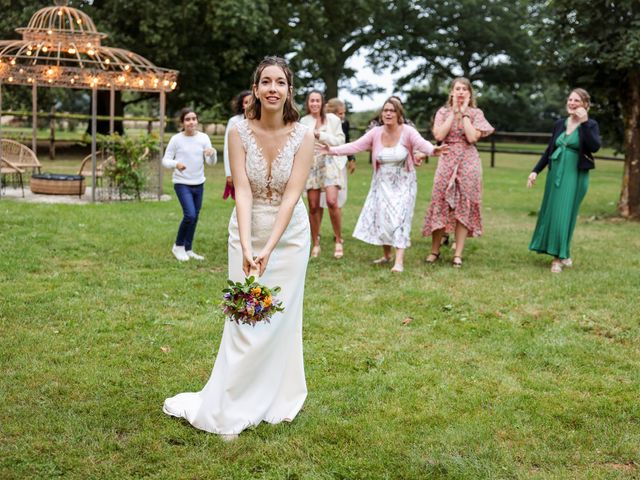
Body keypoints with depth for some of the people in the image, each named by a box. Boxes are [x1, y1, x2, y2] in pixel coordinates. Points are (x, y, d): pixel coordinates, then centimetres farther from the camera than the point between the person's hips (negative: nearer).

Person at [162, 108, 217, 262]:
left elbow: (211, 162, -3)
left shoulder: (204, 138, 1)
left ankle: (188, 249, 25)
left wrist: (212, 153, -25)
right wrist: (176, 164, -27)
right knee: (190, 215, -17)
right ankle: (178, 246, 5)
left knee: (195, 217, 9)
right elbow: (165, 160, -5)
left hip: (198, 184, 4)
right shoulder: (176, 139, -7)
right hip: (182, 184, -4)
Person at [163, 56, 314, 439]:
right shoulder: (240, 132, -12)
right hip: (247, 233, 0)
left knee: (280, 318, 6)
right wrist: (246, 247, -28)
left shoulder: (303, 136, -13)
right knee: (245, 319, 2)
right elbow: (243, 192, -17)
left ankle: (276, 402, 21)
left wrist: (269, 249, -25)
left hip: (288, 235, 0)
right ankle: (231, 410, 12)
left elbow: (291, 196, -18)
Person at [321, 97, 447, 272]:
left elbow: (421, 143, -32)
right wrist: (333, 150, -21)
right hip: (382, 183, 4)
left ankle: (399, 261, -14)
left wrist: (433, 150, -55)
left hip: (403, 183, -4)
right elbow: (355, 146, -9)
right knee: (381, 217, 5)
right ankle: (386, 255, 24)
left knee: (399, 218, -11)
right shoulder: (376, 133, -5)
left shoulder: (407, 131, -15)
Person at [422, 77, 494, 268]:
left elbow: (472, 137, -12)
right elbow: (439, 135, -10)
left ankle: (458, 254, 4)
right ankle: (435, 250, 11)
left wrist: (464, 113, -8)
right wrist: (454, 112, -7)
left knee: (464, 206, -1)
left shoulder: (476, 113, 3)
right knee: (440, 203, 0)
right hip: (447, 161, 1)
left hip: (468, 162, -1)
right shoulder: (443, 112, 6)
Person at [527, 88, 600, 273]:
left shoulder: (591, 125, -4)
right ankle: (562, 254, 21)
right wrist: (536, 171, 10)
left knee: (564, 214, -6)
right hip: (555, 173, 5)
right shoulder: (560, 124, 8)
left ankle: (559, 257, 3)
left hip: (575, 175, -5)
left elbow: (594, 147, -21)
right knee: (551, 212, 8)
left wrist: (584, 122, -23)